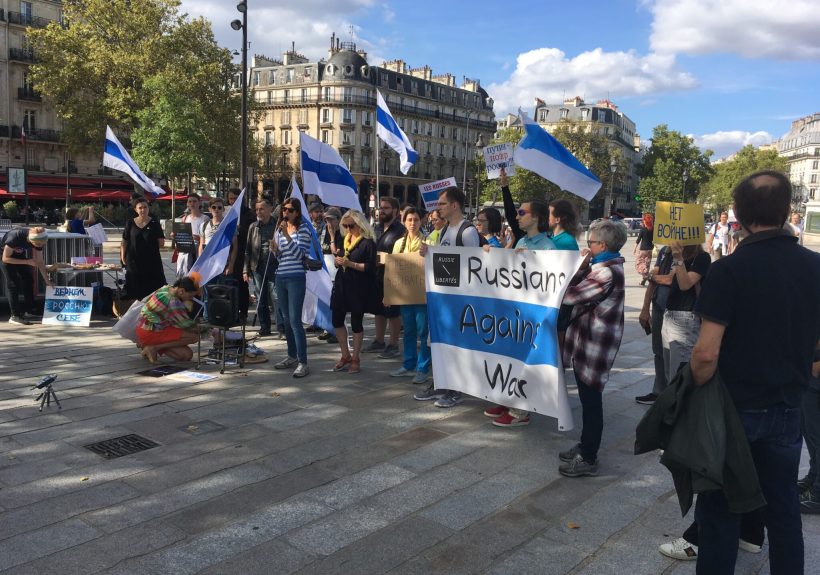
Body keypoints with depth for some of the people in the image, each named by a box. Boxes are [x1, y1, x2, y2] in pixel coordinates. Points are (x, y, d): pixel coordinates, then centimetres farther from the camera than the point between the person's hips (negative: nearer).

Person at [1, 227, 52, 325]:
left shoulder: (39, 240, -24)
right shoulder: (15, 237, -39)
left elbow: (40, 261, -13)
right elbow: (5, 258, -28)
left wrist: (47, 280, -12)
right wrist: (27, 262, -33)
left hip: (21, 255, 6)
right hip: (7, 255, -6)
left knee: (29, 281, 3)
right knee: (13, 285, -10)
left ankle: (30, 311, 12)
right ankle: (15, 316, -7)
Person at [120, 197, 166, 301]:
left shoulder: (154, 223, 3)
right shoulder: (130, 223, 7)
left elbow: (161, 243, 3)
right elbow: (124, 242, 9)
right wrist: (123, 257, 2)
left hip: (152, 261, -1)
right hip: (134, 261, 1)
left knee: (153, 288, -3)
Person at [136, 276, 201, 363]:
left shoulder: (169, 288, -1)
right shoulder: (172, 302, -28)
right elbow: (185, 324, -17)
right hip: (149, 333, -9)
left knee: (187, 355, 3)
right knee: (194, 336, -19)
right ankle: (154, 348, -11)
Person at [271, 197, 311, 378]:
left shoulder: (303, 229, -5)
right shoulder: (279, 228, 14)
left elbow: (299, 254, -15)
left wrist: (287, 235, -20)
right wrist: (274, 249, -1)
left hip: (296, 278, -7)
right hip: (280, 277, 7)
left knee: (295, 320, -11)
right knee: (286, 319, 13)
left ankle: (303, 363, -9)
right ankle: (292, 356, 24)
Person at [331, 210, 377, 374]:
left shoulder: (367, 242, -9)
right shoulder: (345, 240, 12)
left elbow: (370, 267, -15)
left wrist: (351, 264, -23)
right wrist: (337, 260, -3)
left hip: (359, 288, -6)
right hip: (342, 285, 7)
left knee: (356, 322, 2)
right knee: (337, 320, 6)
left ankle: (355, 359, 17)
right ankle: (345, 356, 22)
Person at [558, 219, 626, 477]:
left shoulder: (608, 272, -20)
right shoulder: (606, 266, 13)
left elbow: (570, 295, -20)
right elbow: (581, 290, 11)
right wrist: (583, 267, 0)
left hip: (595, 345, -10)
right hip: (588, 340, 10)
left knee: (591, 400, -1)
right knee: (588, 399, 19)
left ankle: (588, 459, 10)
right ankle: (586, 445, 32)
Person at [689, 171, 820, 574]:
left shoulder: (728, 270, -18)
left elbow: (707, 352, -22)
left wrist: (696, 392, -6)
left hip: (734, 408, -5)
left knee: (720, 510, 9)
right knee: (784, 508, 19)